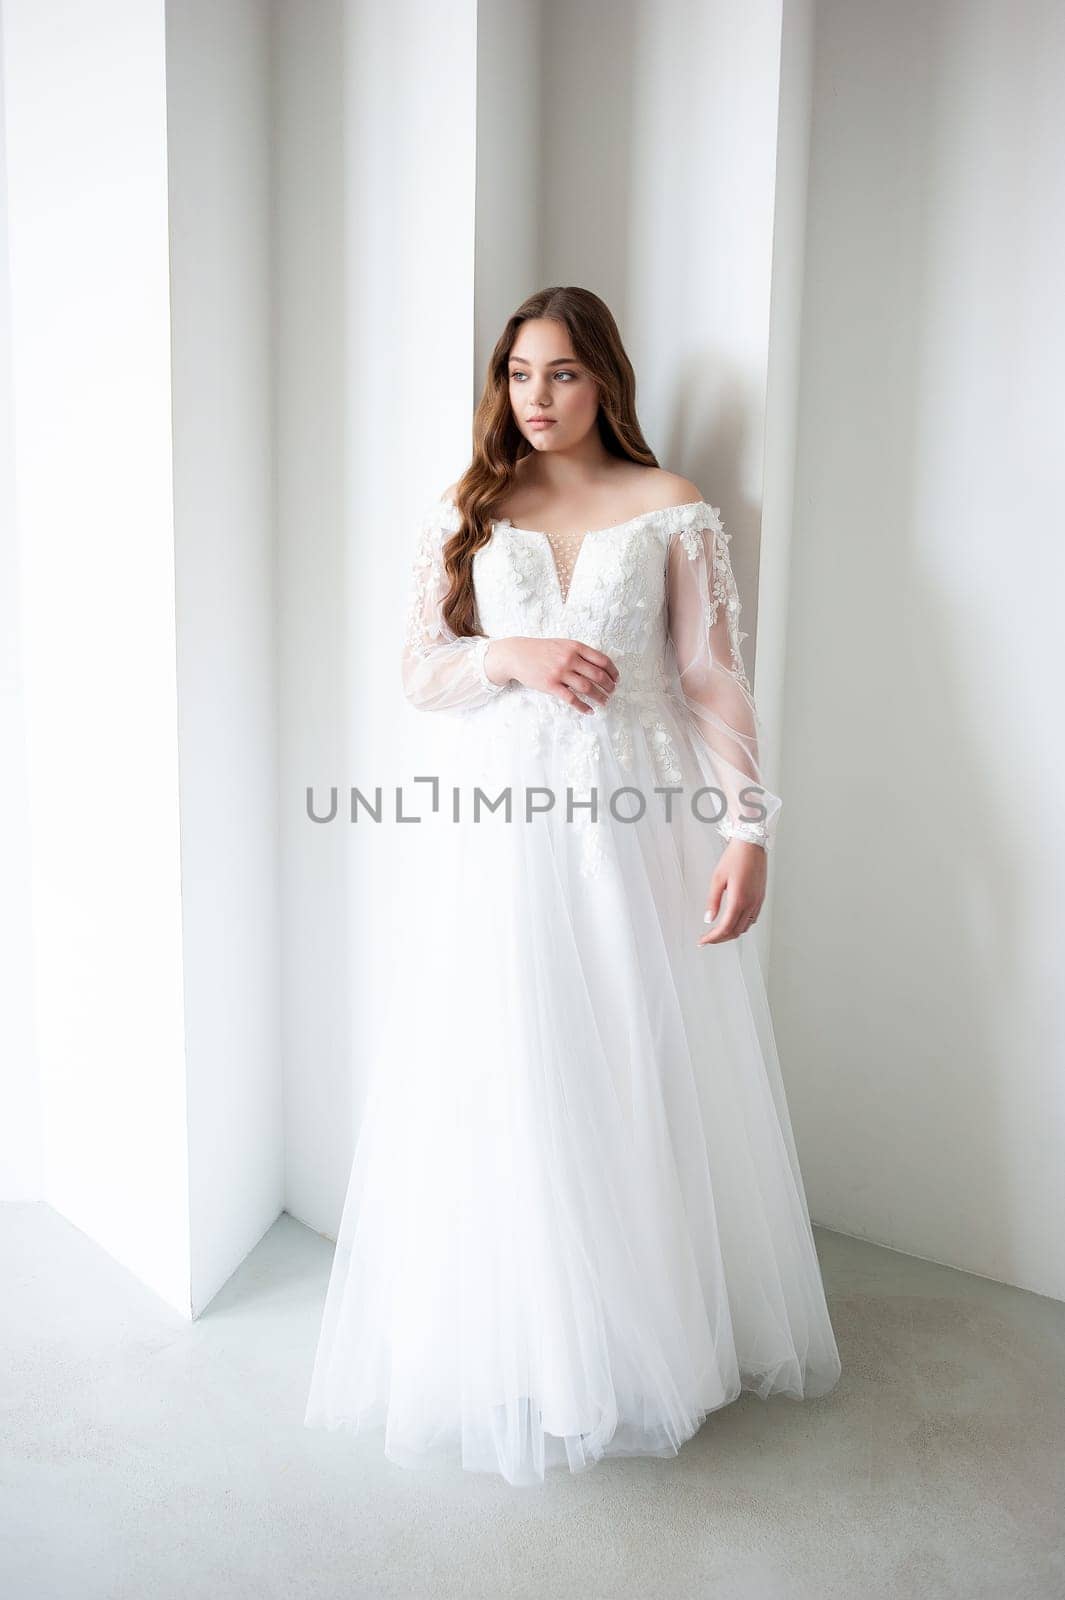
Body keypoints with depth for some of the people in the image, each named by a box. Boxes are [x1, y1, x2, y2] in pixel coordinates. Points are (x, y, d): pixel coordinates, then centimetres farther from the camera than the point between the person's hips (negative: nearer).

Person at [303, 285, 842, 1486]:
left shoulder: (670, 509, 5)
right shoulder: (466, 512, 10)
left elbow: (714, 679, -1)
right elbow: (419, 674, 7)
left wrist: (747, 828, -11)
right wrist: (513, 656, -12)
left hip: (637, 818, -1)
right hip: (506, 824, 1)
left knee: (647, 1075, 6)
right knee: (508, 1083, 4)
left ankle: (654, 1333, 27)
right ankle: (519, 1350, 23)